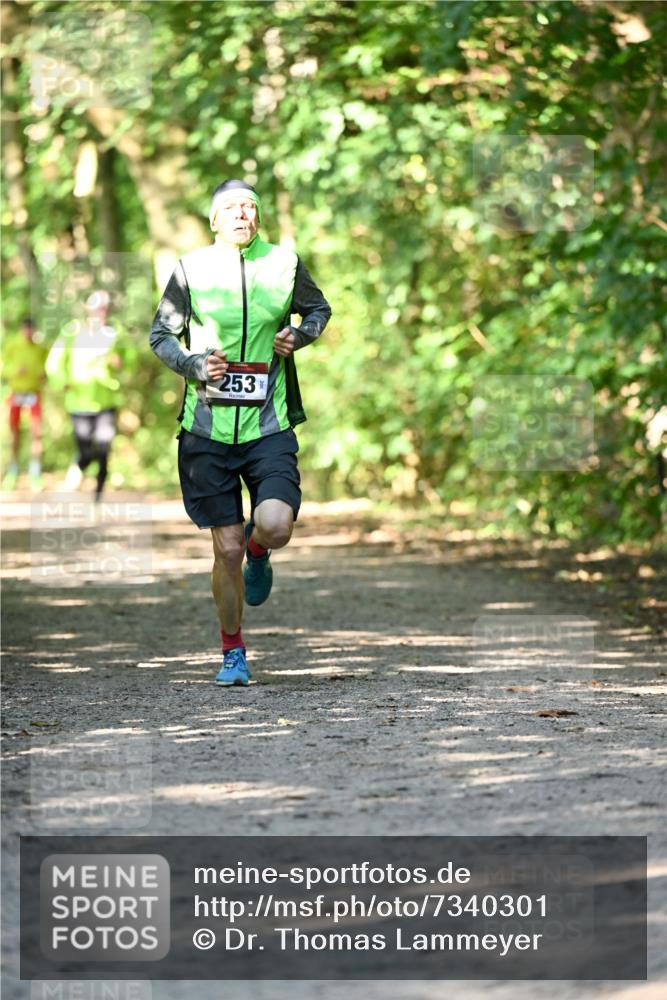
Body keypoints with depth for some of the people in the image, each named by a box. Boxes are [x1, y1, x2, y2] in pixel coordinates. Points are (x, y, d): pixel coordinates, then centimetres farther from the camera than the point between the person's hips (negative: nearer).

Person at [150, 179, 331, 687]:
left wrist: (300, 335, 0)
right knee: (226, 549, 1)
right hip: (208, 430, 0)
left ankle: (258, 550, 17)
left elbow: (319, 309, 21)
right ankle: (233, 652, 20)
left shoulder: (285, 263, 3)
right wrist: (194, 365, -9)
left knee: (275, 526, -22)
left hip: (269, 428, 0)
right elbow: (161, 334, 10)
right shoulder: (192, 269, 0)